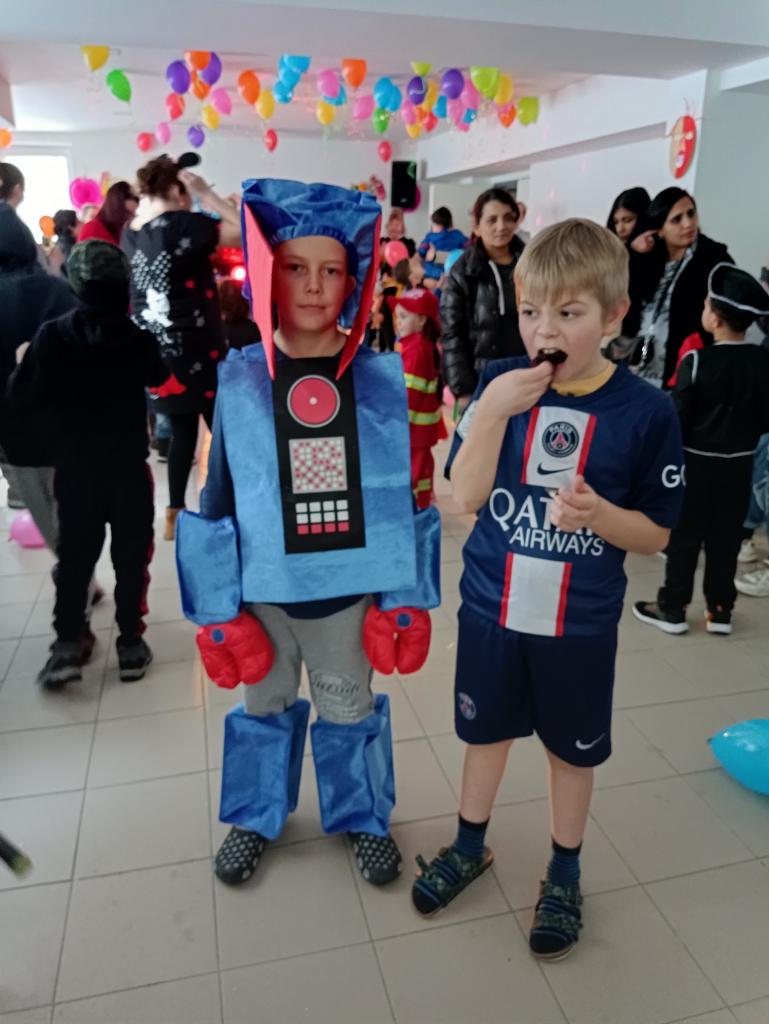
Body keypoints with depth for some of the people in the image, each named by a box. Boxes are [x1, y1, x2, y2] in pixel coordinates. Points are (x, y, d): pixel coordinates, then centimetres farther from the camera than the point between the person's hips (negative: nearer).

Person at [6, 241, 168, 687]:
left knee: (75, 554, 16)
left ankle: (68, 643, 14)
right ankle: (131, 644, 16)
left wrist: (24, 365, 9)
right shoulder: (141, 339, -12)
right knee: (131, 555, 11)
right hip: (130, 467, -1)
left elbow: (22, 396, -9)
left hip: (74, 469, 1)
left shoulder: (53, 336, -12)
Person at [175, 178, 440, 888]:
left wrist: (405, 597, -3)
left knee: (351, 709, 20)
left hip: (350, 586, 0)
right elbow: (217, 499, -4)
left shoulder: (382, 379, -8)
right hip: (260, 587, 1)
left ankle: (362, 816, 45)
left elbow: (403, 494, -3)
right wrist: (217, 606, -4)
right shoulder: (238, 379, -8)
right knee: (264, 705, 22)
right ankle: (255, 816, 47)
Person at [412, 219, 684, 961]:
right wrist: (492, 411, -27)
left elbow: (655, 534, -7)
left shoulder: (646, 410, -14)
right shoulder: (498, 383, -9)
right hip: (490, 608, 2)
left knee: (572, 750, 18)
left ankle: (564, 874, 43)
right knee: (486, 731, 21)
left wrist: (598, 513, -27)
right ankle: (470, 845, 46)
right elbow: (465, 497, -14)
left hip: (580, 623, -1)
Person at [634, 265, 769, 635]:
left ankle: (673, 608, 14)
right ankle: (720, 610, 20)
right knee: (726, 539, 12)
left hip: (696, 462, -4)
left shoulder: (697, 360, -17)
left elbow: (678, 417, -14)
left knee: (684, 537, 7)